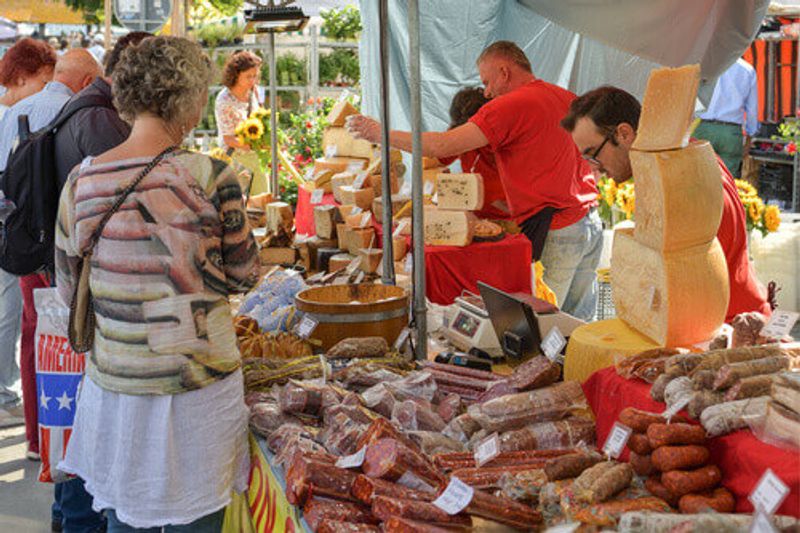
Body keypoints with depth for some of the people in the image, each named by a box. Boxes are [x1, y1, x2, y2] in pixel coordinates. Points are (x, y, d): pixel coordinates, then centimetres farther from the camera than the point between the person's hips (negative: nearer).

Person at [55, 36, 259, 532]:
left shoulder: (81, 181, -4)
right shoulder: (210, 178, -15)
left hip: (113, 383, 4)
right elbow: (245, 275, -2)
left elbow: (69, 290, 5)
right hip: (197, 384, -3)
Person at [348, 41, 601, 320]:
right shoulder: (568, 98, 12)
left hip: (555, 233, -8)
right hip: (592, 223, 8)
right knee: (578, 327, 13)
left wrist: (381, 133, -6)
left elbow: (442, 146, -15)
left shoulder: (511, 106, -12)